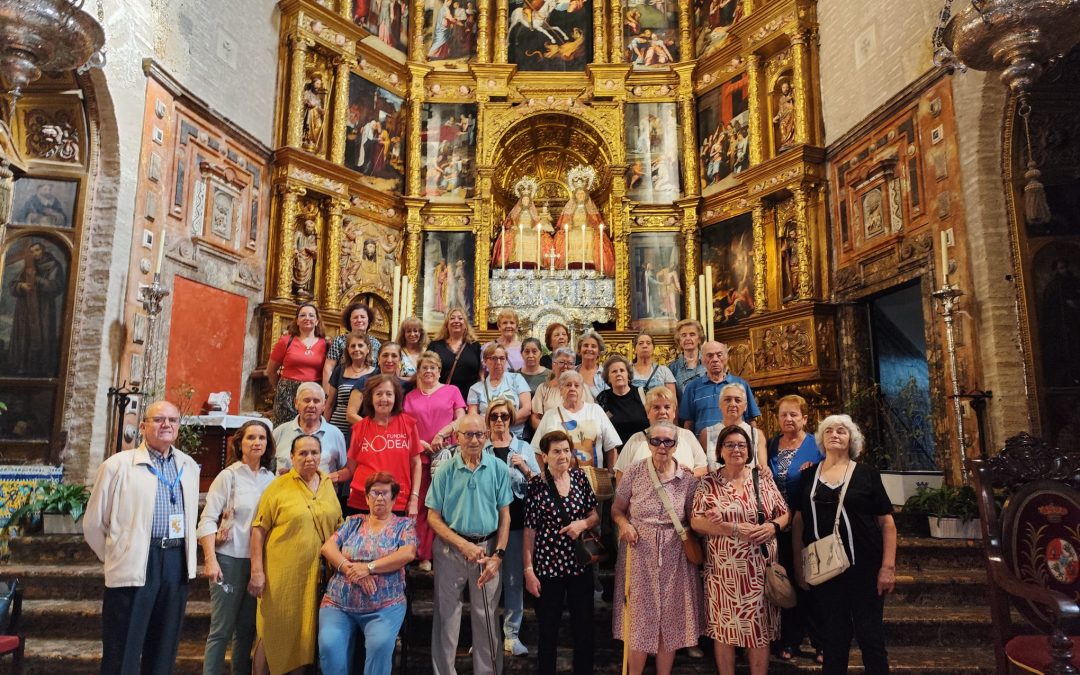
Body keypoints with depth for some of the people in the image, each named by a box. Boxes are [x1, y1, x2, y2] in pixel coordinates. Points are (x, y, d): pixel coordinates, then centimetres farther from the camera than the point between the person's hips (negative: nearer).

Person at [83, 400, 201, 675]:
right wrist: (115, 558, 7)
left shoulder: (189, 467, 10)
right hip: (135, 564, -4)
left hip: (177, 563, 4)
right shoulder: (118, 465, -4)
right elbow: (94, 522, 2)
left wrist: (184, 556, 15)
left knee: (164, 651, 14)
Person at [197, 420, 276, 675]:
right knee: (221, 630, 1)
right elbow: (207, 519, -9)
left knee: (247, 628, 13)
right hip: (230, 559, -4)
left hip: (259, 561, 4)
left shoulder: (271, 479, 6)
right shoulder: (228, 476, -5)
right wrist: (211, 560, -17)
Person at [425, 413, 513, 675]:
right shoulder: (445, 471, -5)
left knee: (487, 617, 9)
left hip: (488, 548, 1)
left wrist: (498, 555, -7)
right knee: (447, 616, 9)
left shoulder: (498, 469, -3)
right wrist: (463, 545, -13)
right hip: (450, 548, 0)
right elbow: (433, 517, -3)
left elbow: (504, 515, 1)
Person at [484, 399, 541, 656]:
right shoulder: (479, 449, 7)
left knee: (514, 578, 5)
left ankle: (511, 634, 16)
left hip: (515, 521, 0)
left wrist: (525, 469, -12)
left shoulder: (524, 449, 6)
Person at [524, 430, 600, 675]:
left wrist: (583, 523, -13)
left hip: (580, 564, 3)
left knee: (584, 627, 13)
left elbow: (595, 516, 8)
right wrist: (528, 570, -9)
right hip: (548, 566, -3)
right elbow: (529, 532, -7)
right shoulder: (536, 485, -9)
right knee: (548, 630, 11)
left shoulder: (580, 477, 0)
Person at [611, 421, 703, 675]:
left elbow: (693, 520, 6)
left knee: (670, 621, 10)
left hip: (674, 557, 1)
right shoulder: (634, 473, -4)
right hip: (639, 554, -1)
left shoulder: (688, 478, -2)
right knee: (639, 619, 5)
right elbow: (617, 509, 4)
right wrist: (624, 524, -14)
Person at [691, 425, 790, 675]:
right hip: (723, 568, -1)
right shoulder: (708, 483, -2)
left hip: (759, 567, 2)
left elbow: (785, 514, 10)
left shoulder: (763, 478, 5)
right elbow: (696, 522, -8)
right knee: (724, 628, 6)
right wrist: (736, 528, -17)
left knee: (760, 629, 8)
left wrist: (773, 527, -12)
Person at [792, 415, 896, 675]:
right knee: (832, 637, 13)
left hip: (864, 567, -2)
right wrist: (798, 565, 5)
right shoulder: (808, 476, 6)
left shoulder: (867, 473, -1)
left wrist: (888, 567, -9)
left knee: (870, 635, 6)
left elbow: (887, 522, -2)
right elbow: (799, 522, 9)